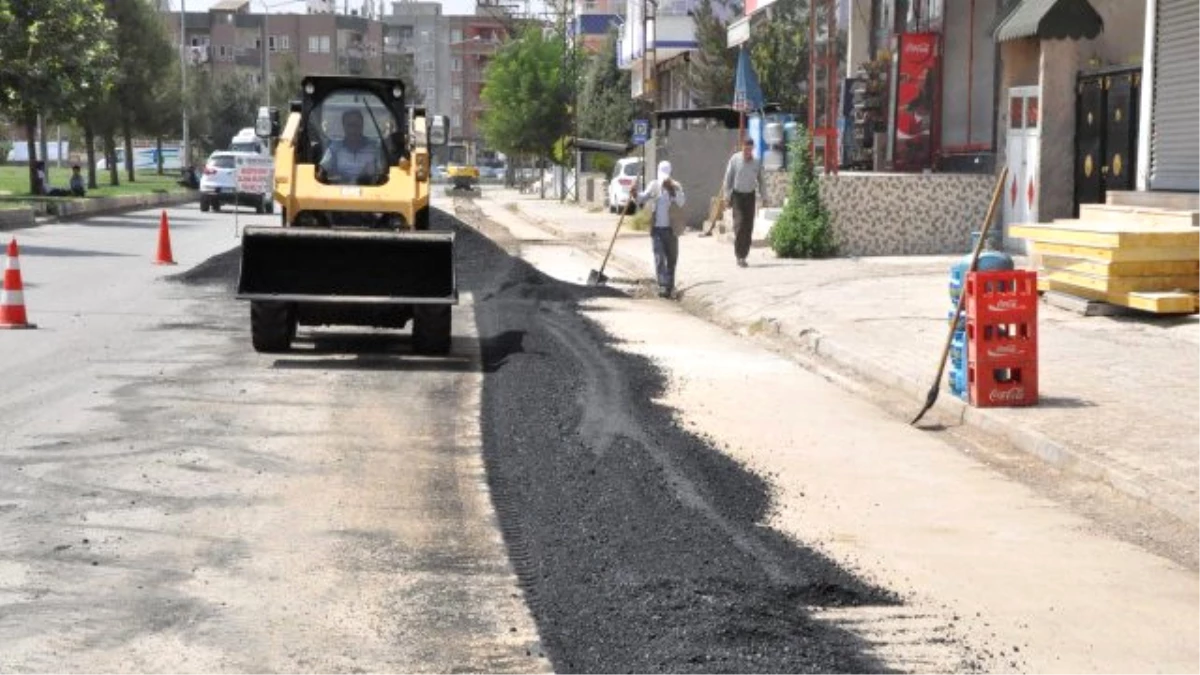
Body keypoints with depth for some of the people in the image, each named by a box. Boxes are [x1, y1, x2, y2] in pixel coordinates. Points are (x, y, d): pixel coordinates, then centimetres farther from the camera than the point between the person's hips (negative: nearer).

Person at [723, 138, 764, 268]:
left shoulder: (757, 162, 0)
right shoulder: (735, 159, -6)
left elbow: (760, 180, 10)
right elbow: (728, 179, -1)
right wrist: (727, 197, -3)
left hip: (750, 195, 2)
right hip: (737, 195, -2)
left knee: (749, 227, 1)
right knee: (739, 224, -13)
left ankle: (744, 254, 11)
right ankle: (739, 255, -13)